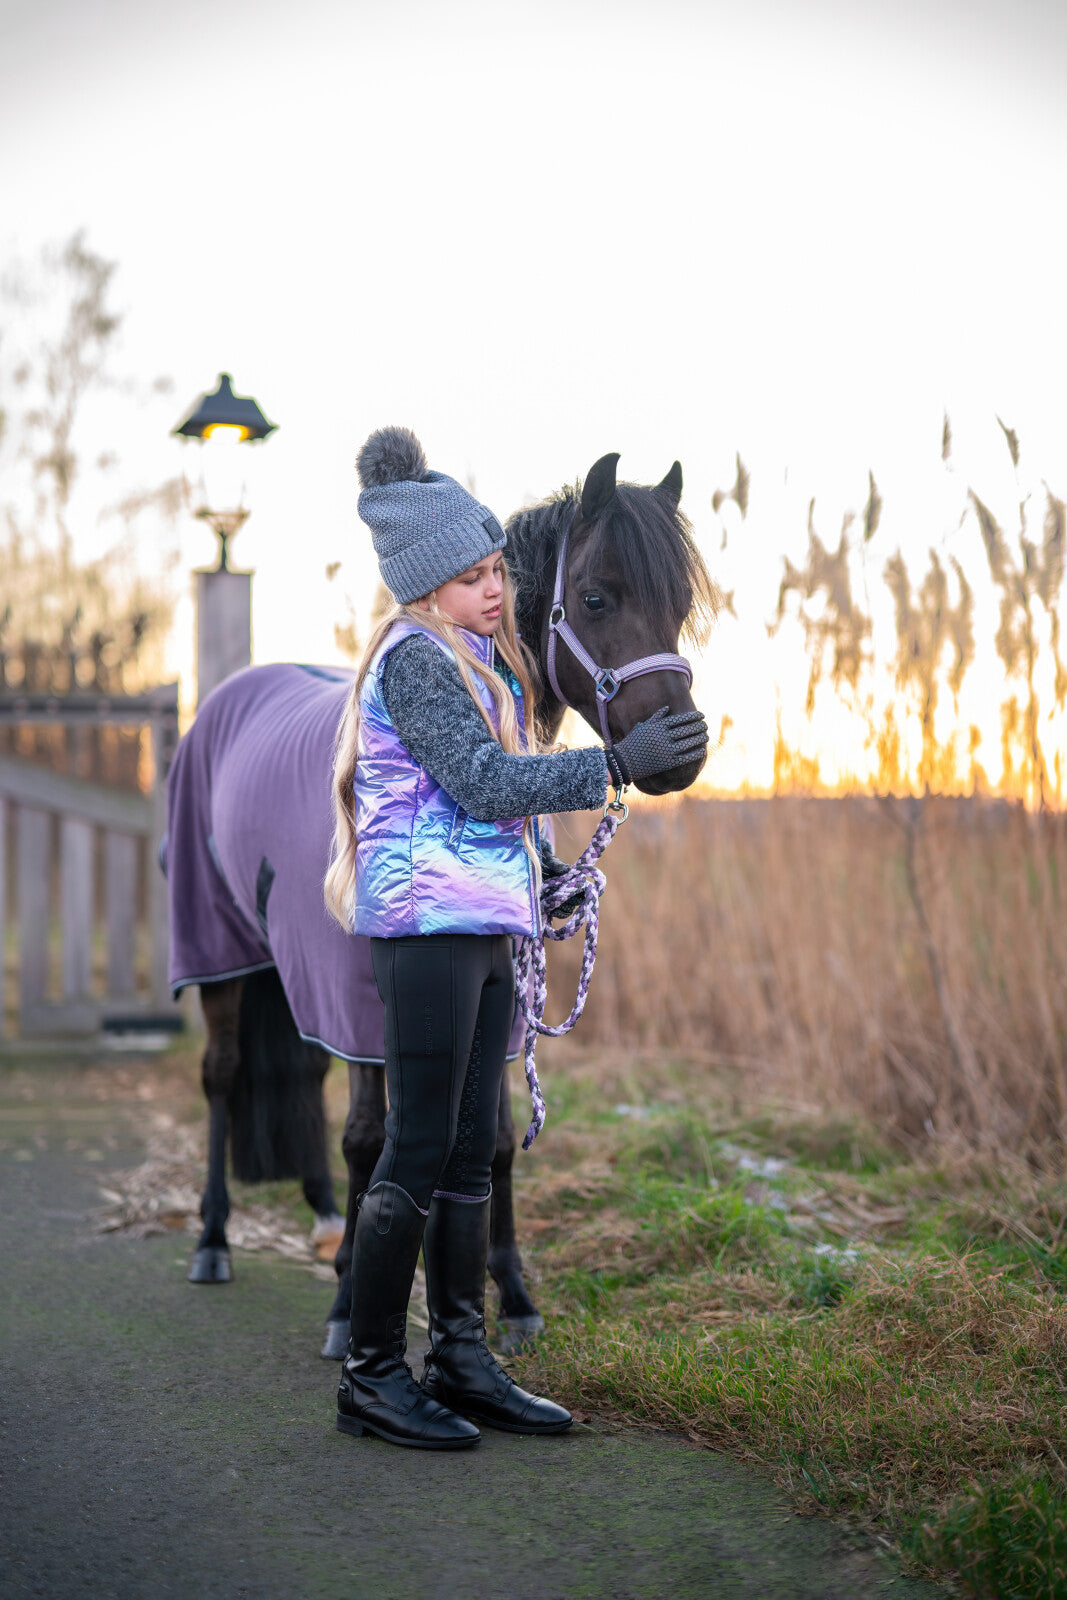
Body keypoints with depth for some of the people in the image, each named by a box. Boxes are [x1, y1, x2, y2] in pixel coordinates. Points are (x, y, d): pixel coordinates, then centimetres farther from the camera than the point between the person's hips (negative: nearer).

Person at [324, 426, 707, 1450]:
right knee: (420, 1150, -6)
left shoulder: (477, 659, 19)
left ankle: (462, 1359, 17)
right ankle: (370, 1375, 2)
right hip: (428, 919, -10)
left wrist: (539, 872, 21)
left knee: (471, 1152, 10)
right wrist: (617, 764, -21)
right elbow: (484, 781, -19)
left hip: (483, 925, 10)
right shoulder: (416, 656, -11)